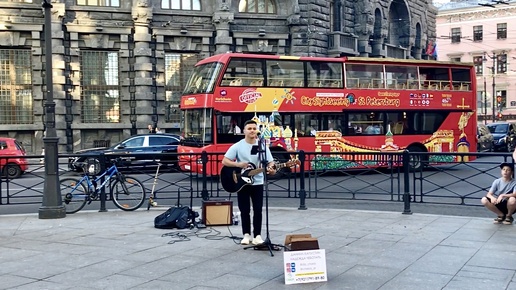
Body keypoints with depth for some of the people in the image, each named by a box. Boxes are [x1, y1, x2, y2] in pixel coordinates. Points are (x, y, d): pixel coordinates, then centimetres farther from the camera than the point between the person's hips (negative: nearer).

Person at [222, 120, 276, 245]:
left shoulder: (262, 145, -1)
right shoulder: (237, 146, -4)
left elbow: (270, 162, -2)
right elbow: (224, 161, -6)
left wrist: (271, 170, -25)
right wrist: (238, 164, -21)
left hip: (257, 182, 1)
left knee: (258, 210, 0)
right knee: (244, 210, 4)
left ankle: (257, 235, 10)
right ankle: (246, 235, 17)